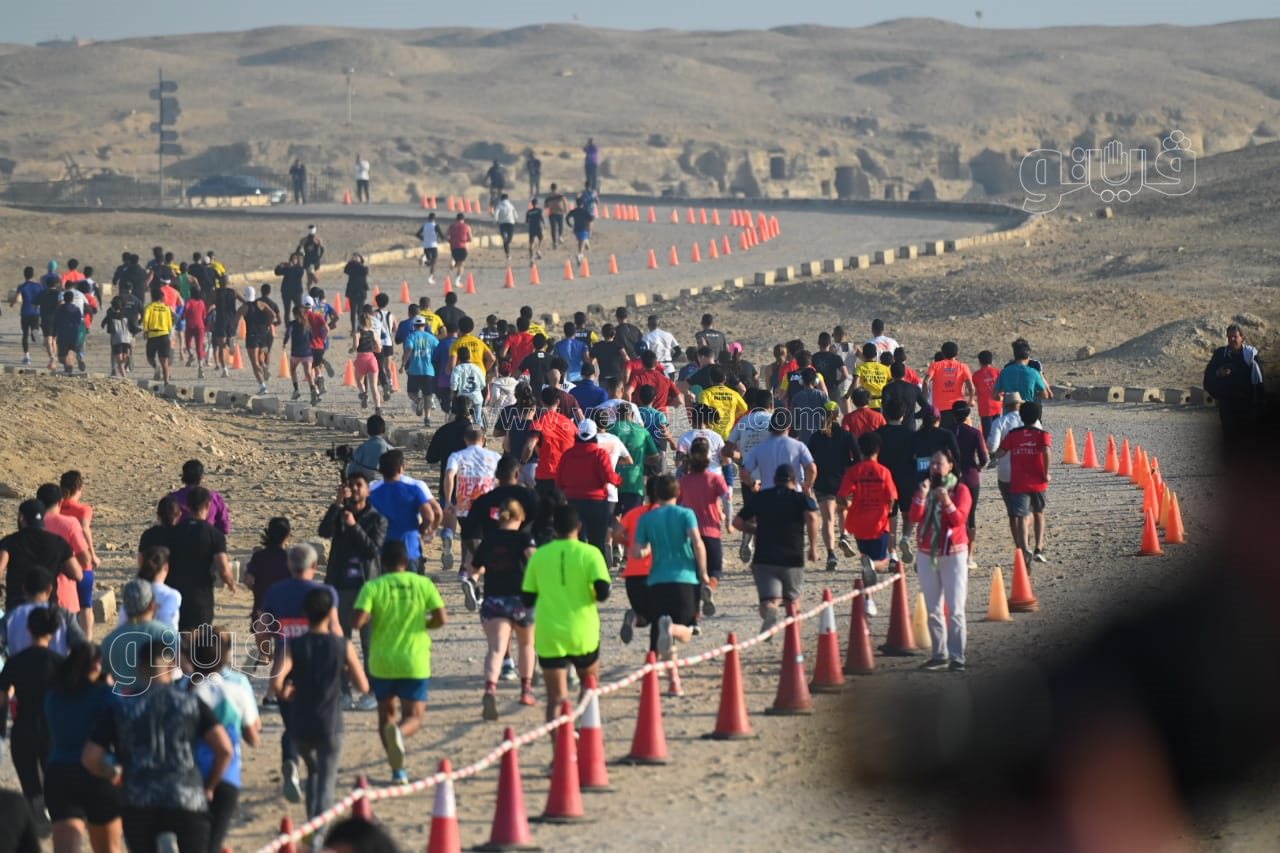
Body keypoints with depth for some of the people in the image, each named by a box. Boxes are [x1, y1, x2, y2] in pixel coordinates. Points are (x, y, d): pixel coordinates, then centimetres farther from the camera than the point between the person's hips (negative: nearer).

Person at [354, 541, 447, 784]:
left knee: (386, 713, 19)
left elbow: (358, 621, -16)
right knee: (413, 717, 6)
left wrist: (371, 618, 6)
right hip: (415, 663, 0)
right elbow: (441, 618, -7)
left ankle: (398, 769, 15)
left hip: (381, 662, 0)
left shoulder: (373, 587, -6)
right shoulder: (423, 584, -1)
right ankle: (399, 733, -31)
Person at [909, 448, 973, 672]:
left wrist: (946, 501, -28)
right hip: (926, 555, 5)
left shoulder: (960, 490, -3)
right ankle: (939, 655, 13)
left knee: (955, 609, -8)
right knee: (933, 609, 7)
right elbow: (915, 517, -6)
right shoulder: (923, 488, 8)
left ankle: (957, 657, -8)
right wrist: (922, 496, -20)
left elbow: (959, 519, -15)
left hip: (953, 554, -5)